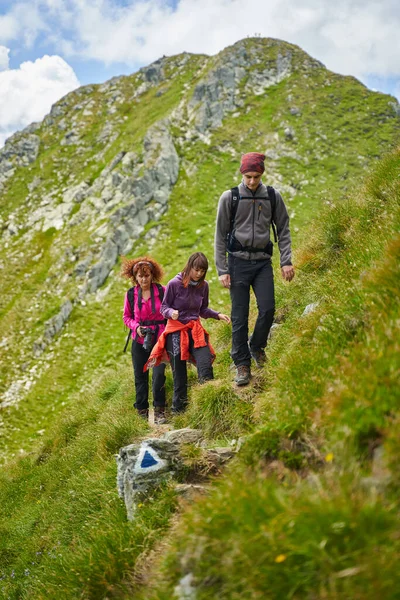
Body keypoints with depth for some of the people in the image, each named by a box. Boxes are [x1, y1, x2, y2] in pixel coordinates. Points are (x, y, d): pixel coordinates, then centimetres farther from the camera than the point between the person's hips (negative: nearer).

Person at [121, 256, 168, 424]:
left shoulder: (161, 291, -5)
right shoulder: (131, 294, 0)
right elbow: (126, 317, 10)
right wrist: (136, 327, -9)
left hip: (159, 338, -2)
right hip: (139, 340, 2)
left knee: (159, 374, -13)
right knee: (140, 376, 9)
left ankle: (159, 410, 1)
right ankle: (142, 410, 23)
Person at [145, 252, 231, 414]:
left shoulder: (203, 285, 2)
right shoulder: (174, 284, -10)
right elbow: (164, 308, -3)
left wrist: (218, 315, -3)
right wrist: (172, 313, -25)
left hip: (195, 330, 3)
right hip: (176, 331, -3)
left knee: (206, 366, -18)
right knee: (179, 375, -1)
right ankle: (178, 409, 13)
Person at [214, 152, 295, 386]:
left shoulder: (273, 196, 5)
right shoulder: (230, 197, -1)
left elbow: (284, 230, 10)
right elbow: (220, 235, 2)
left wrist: (286, 261, 0)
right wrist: (222, 270, -3)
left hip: (263, 261, 2)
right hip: (238, 261, -1)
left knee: (268, 309, -10)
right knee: (240, 316, -1)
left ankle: (257, 346, 19)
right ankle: (242, 365, 10)